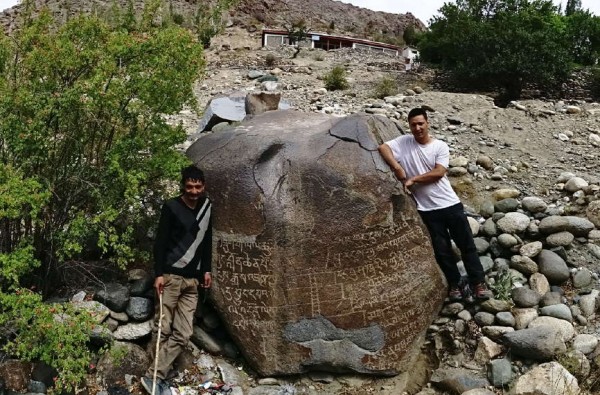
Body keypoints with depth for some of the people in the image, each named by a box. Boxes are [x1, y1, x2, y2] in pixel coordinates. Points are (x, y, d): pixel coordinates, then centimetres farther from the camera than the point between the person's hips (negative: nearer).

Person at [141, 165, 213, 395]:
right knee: (165, 330, -4)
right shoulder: (171, 207, -4)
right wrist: (158, 274, -14)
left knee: (183, 334, -2)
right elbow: (160, 242, -7)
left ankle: (154, 376, 5)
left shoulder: (207, 206, 12)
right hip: (171, 276, -5)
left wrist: (206, 270, 14)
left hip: (192, 280, 5)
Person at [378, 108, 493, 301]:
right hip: (427, 209, 0)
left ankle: (478, 282, 18)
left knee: (467, 244, 7)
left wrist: (413, 179, -15)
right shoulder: (404, 142, -1)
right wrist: (397, 167, -21)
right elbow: (383, 147, -11)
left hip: (450, 204, 0)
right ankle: (454, 284, 25)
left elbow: (438, 173, -13)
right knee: (442, 250, 9)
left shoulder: (440, 146, -3)